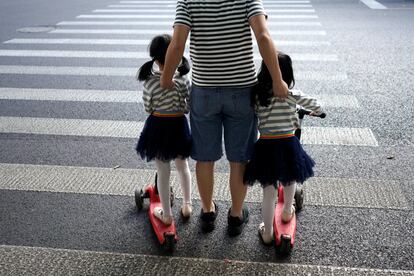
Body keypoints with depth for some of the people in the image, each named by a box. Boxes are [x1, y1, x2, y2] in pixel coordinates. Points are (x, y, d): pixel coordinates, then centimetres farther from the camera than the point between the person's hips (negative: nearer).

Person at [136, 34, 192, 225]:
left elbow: (148, 108, -6)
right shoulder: (184, 80, -12)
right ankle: (187, 205, 34)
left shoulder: (150, 82, -16)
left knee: (163, 172, 10)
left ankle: (166, 214, 21)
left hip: (158, 127, -1)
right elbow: (187, 108, -7)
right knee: (182, 166, 22)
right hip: (179, 125, 2)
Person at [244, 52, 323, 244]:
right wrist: (317, 111, 29)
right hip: (287, 144, -1)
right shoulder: (291, 95, -7)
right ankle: (287, 211, 49)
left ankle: (267, 233, 21)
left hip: (265, 146, 1)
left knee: (268, 192, 11)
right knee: (289, 180, 28)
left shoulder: (257, 94, -3)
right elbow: (314, 105, 7)